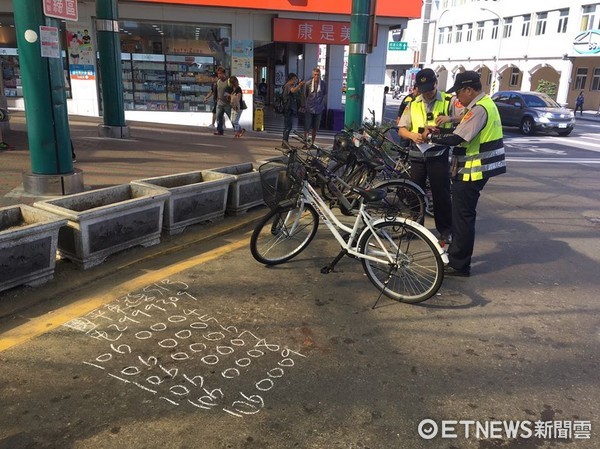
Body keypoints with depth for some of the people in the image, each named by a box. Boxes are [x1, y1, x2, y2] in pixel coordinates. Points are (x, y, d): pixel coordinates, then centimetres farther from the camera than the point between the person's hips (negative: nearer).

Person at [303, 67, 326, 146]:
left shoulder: (323, 84, -1)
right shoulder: (308, 84, -4)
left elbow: (325, 95, 10)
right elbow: (305, 96, 5)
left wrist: (322, 105, 6)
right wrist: (305, 106, 4)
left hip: (318, 109, 2)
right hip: (309, 109, -2)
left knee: (315, 128, 8)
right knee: (307, 127, -2)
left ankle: (313, 143, 19)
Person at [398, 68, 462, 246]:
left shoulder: (449, 101, 0)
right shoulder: (413, 104, 10)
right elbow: (401, 129, 6)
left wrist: (450, 118, -30)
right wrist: (412, 135, -16)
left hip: (438, 156, -3)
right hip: (417, 156, 3)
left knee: (441, 193, -1)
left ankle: (446, 230, 12)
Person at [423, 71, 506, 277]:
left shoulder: (479, 109, -20)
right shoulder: (485, 104, 13)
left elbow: (456, 139, -25)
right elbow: (462, 132, 14)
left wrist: (430, 136, -11)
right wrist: (437, 131, 4)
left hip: (471, 171, -10)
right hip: (474, 169, 10)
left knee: (463, 217, -3)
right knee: (462, 215, 19)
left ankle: (459, 265, 5)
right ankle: (456, 253, 32)